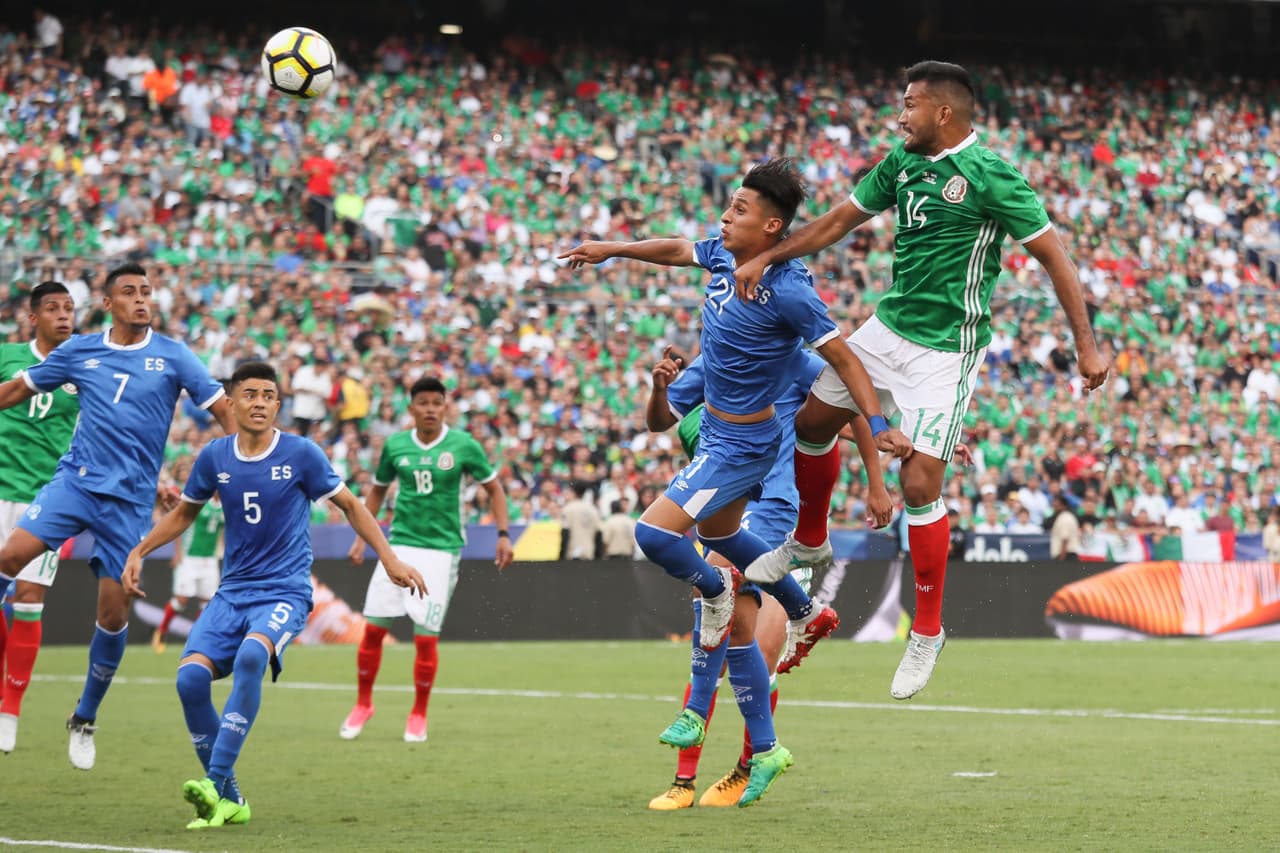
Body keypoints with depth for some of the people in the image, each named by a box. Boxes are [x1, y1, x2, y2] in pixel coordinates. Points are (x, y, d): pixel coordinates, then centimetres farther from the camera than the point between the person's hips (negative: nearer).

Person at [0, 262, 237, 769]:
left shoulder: (173, 356, 1)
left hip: (130, 499, -1)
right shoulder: (79, 351, 6)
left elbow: (223, 410, -1)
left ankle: (85, 721, 18)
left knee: (114, 614, 0)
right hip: (75, 479, 1)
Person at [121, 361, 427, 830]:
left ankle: (216, 783, -35)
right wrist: (139, 552, 12)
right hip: (232, 592, 4)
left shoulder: (302, 453, -5)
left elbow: (350, 505, 7)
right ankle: (229, 802, -4)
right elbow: (183, 513, 22)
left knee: (251, 655, -35)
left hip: (285, 592, -4)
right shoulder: (214, 457, 4)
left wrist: (389, 558, -1)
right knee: (191, 676, -20)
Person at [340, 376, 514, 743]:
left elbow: (493, 488, 6)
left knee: (426, 637, -6)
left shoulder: (463, 446, -4)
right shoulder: (395, 446, 3)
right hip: (399, 545, 3)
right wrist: (361, 538, 13)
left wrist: (503, 535, -2)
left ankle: (419, 714, 11)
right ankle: (363, 704, 18)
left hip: (441, 550, -3)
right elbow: (378, 490, 18)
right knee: (373, 628, 0)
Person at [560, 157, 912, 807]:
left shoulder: (788, 291, -22)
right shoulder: (723, 254, 0)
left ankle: (716, 588, 12)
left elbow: (842, 358, -17)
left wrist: (879, 426, -24)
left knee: (654, 533, -24)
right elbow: (678, 249, 22)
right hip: (716, 432, 9)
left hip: (742, 445, -9)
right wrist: (611, 250, 29)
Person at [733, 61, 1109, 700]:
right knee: (812, 418, 17)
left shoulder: (989, 175, -17)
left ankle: (927, 633, 2)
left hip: (946, 348, -8)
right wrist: (766, 258, 5)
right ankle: (809, 543, 42)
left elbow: (1051, 253, -14)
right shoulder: (902, 162, 4)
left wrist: (1086, 344, -16)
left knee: (919, 485, -12)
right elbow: (840, 220, 14)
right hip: (888, 327, 8)